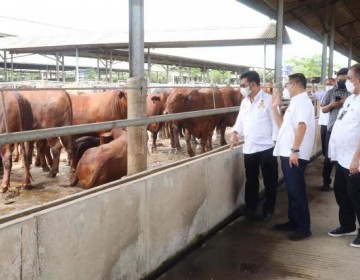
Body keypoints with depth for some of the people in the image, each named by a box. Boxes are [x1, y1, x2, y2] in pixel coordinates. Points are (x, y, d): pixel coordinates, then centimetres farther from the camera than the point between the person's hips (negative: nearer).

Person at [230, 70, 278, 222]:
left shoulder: (268, 99, -7)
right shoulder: (244, 102, 12)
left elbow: (275, 122, -9)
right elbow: (240, 121, 16)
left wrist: (276, 142, -14)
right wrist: (235, 133, -4)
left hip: (266, 148, -5)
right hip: (249, 148, 6)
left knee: (269, 181, 6)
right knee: (251, 180, 15)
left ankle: (268, 210, 19)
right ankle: (250, 207, 29)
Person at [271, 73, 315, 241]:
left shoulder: (302, 101, -12)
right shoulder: (295, 102, 19)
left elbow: (302, 126, -23)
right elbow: (282, 124, 22)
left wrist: (295, 150, -26)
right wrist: (275, 107, 14)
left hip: (294, 155, -10)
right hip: (287, 153, 10)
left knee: (297, 191, -5)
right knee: (292, 190, 15)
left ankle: (304, 228, 3)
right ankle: (293, 221, 25)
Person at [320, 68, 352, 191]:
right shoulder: (331, 92, 6)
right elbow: (323, 109, 8)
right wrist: (332, 105, -11)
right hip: (332, 129, 1)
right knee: (328, 157, 8)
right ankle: (326, 182, 21)